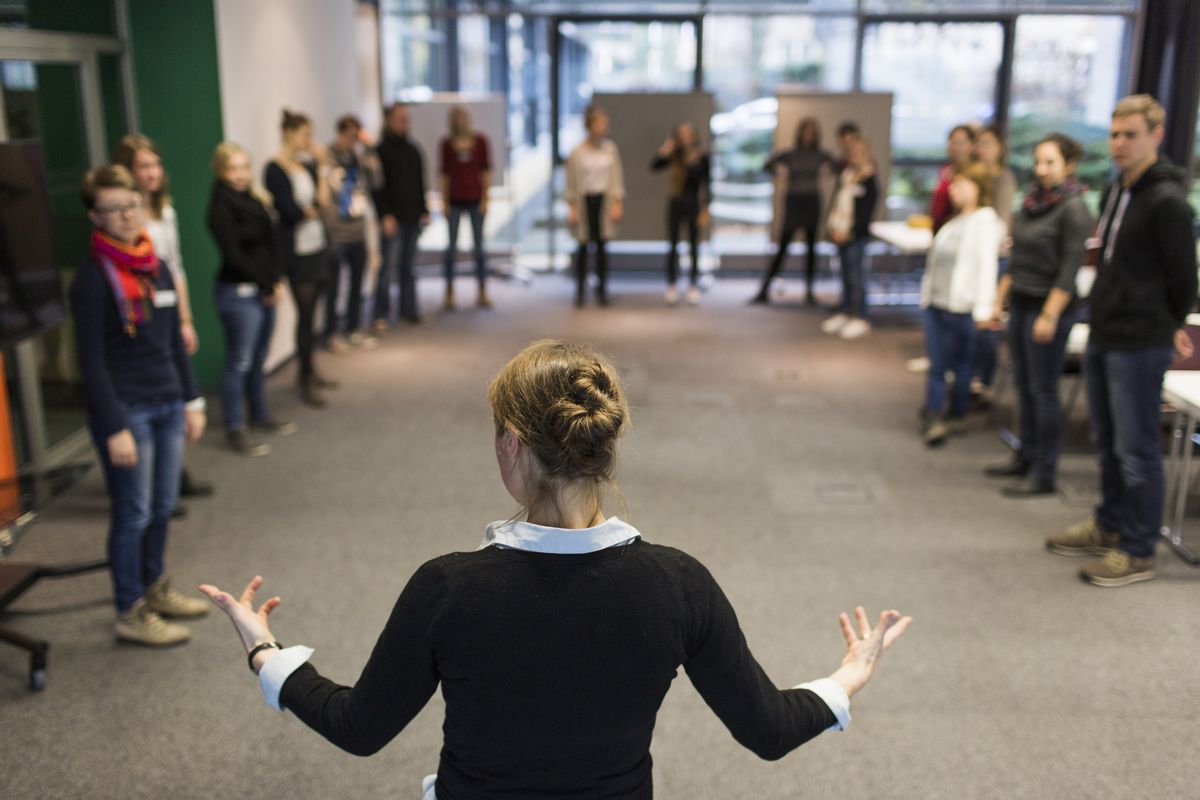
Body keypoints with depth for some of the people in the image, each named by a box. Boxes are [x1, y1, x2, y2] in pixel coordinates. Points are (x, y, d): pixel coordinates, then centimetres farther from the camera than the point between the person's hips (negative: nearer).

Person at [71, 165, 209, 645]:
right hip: (125, 411, -6)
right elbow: (91, 360, -13)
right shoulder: (92, 278, -11)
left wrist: (191, 400, 14)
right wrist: (114, 428, -16)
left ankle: (156, 588, 34)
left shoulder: (157, 268, 9)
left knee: (163, 506, 15)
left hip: (167, 406, 7)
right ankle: (130, 614, 16)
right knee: (133, 514, 2)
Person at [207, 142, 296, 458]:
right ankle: (235, 430, 7)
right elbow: (233, 256, -14)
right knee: (239, 363, -1)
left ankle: (260, 416, 30)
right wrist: (267, 286, -8)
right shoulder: (221, 207, -11)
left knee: (258, 359, 17)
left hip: (266, 291, 7)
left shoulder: (255, 199, 10)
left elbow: (271, 243, 10)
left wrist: (277, 281, -1)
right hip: (238, 293, -7)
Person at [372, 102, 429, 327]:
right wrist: (385, 215, -16)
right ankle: (382, 314, 1)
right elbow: (377, 187, -9)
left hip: (413, 218, 6)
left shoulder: (413, 149, 15)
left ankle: (408, 309, 17)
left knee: (409, 266, 10)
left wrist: (424, 211, 13)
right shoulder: (381, 150, -4)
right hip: (393, 219, -6)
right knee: (388, 267, -6)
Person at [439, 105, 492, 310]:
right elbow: (444, 174, 6)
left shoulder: (480, 141, 2)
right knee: (452, 246, 2)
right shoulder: (447, 143, 4)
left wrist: (485, 199, -2)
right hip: (455, 200, 0)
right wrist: (444, 202, 1)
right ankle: (449, 295, 7)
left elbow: (486, 171, 3)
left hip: (476, 199, 0)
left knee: (479, 245, 5)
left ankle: (482, 293, 12)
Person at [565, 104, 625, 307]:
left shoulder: (610, 148, 0)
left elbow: (617, 177, 4)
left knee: (602, 245, 6)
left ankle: (602, 289, 16)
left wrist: (617, 203, 0)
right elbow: (571, 182, -2)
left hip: (604, 200, 2)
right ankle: (580, 289, 15)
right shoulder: (577, 153, -7)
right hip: (585, 200, -2)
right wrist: (571, 208, -3)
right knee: (583, 246, 4)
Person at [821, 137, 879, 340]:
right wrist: (832, 225, 9)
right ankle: (845, 312, 20)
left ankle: (860, 318, 1)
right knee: (846, 273, 12)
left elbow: (866, 212, -14)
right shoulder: (845, 175, 13)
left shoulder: (869, 182, -10)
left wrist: (850, 231, -17)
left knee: (855, 275, -6)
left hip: (856, 235, -7)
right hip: (841, 233, 7)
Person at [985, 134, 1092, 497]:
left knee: (1043, 389, -3)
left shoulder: (1073, 208, -13)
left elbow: (1070, 268, -16)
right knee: (1023, 385, 14)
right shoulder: (1032, 202, 10)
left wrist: (1049, 316, -20)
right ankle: (1026, 457, 27)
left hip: (1049, 307, -8)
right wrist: (1000, 301, 16)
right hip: (1021, 303, 8)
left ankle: (1044, 473, 6)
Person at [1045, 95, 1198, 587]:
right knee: (1108, 442, 19)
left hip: (1140, 347, -9)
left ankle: (1138, 551, 9)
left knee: (1136, 450, -1)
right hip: (1102, 338, 9)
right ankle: (1110, 526, 34)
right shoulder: (1114, 192, 12)